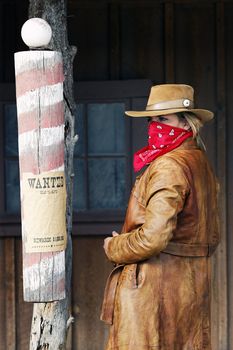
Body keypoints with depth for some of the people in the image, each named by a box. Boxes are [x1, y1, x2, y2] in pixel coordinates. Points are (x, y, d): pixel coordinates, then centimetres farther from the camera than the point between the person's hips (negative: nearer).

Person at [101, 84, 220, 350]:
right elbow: (211, 238, 21)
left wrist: (114, 248, -7)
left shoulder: (169, 167, -16)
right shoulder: (201, 165, 14)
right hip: (193, 286, 10)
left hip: (152, 288, -10)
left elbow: (153, 237, -24)